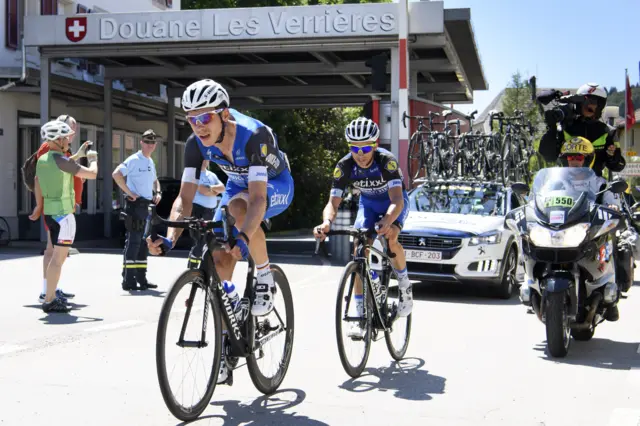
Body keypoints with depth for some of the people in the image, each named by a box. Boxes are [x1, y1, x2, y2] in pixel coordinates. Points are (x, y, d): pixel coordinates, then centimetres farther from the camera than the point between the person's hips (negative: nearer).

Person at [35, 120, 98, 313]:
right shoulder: (61, 160, -15)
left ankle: (51, 296, 19)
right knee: (58, 257, -6)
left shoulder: (42, 159, 11)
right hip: (63, 212, -9)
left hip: (49, 211, 9)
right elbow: (92, 174, -13)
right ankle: (49, 301, -6)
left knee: (56, 256, 15)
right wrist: (93, 159, 5)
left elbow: (39, 188, 17)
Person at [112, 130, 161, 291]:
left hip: (147, 205, 9)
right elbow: (116, 174, -21)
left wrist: (158, 192, 14)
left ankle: (141, 279, 20)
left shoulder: (151, 162, 17)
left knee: (143, 243, 12)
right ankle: (128, 280, -7)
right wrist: (129, 192, -20)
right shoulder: (134, 159, -9)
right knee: (133, 242, -9)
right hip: (135, 204, -9)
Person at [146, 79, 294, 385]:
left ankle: (265, 280, -15)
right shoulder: (196, 144, -22)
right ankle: (221, 352, -1)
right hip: (238, 185, 5)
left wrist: (243, 237, -61)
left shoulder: (253, 135, -37)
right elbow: (185, 198, -23)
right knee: (220, 259, -9)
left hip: (276, 185, -5)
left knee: (237, 207, -39)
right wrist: (169, 238, -39)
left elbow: (257, 198, -44)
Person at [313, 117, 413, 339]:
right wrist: (327, 223, -50)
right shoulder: (344, 166, -25)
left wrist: (387, 222, -63)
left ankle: (404, 284, -2)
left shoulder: (386, 161, -34)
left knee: (390, 239, -31)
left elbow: (397, 200, -43)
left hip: (394, 201, -3)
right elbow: (333, 202, -28)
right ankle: (361, 316, -9)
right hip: (368, 202, 3)